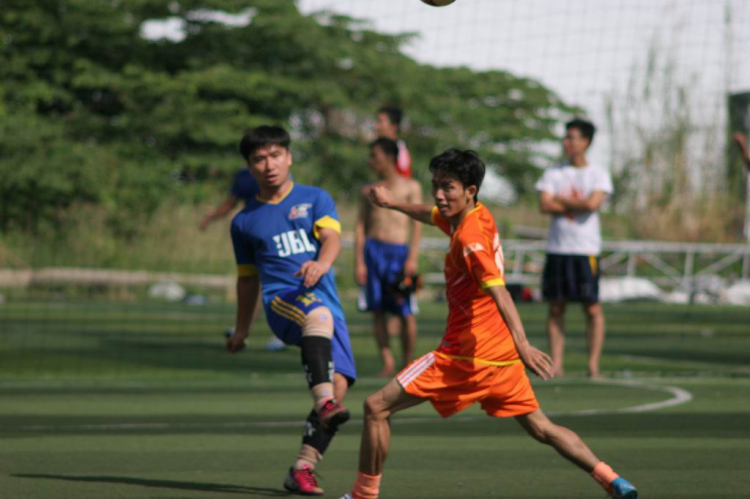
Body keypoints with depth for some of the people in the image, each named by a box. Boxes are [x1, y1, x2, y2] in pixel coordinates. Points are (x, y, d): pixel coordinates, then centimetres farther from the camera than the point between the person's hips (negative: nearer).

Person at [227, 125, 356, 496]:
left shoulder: (315, 199, 14)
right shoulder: (245, 222, 18)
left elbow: (331, 237, -5)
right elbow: (248, 278, 29)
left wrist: (322, 263, -27)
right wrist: (242, 330, 32)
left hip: (327, 306, 2)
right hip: (282, 302, -2)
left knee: (339, 385, -16)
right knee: (318, 313, -38)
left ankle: (302, 468, -6)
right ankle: (323, 404, -57)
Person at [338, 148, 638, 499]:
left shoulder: (469, 238, -18)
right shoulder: (478, 216, 8)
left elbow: (498, 292, -31)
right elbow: (433, 216, 31)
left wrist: (522, 344, -42)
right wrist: (392, 203, 40)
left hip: (466, 353, -9)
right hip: (500, 351, 9)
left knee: (377, 407, -3)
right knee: (540, 428, 14)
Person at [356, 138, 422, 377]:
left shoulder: (411, 187, 7)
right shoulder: (368, 191, 14)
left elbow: (417, 224, 2)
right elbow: (361, 225, 11)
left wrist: (412, 258, -8)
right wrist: (359, 261, 2)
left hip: (399, 250, -3)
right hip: (373, 250, 3)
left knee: (406, 312, -5)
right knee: (377, 310, -1)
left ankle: (408, 364, 6)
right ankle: (388, 363, 3)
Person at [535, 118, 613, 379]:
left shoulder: (599, 175, 2)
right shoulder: (554, 174, 10)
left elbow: (592, 203, -14)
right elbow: (545, 205, -3)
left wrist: (561, 200, -4)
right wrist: (577, 206, -7)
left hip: (585, 249, -3)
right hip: (557, 248, 3)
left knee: (592, 308, -4)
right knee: (556, 307, 2)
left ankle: (593, 365, -1)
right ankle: (556, 364, 5)